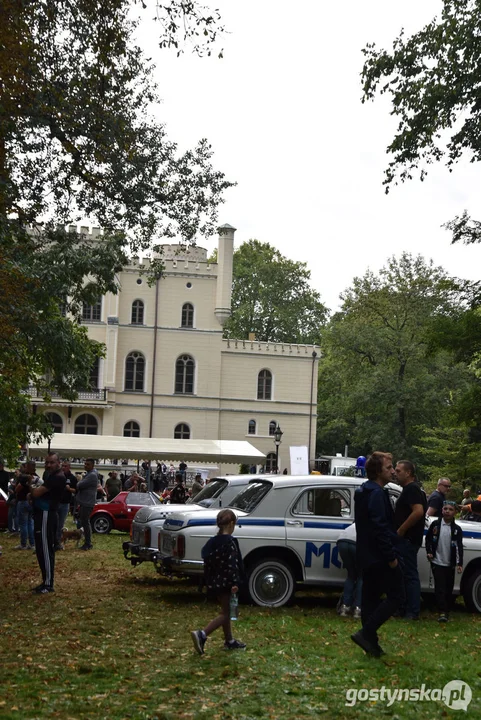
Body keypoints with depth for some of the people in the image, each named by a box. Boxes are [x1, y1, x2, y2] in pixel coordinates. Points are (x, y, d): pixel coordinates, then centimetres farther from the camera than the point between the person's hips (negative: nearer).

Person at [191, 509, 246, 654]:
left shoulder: (212, 542, 8)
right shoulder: (230, 541, -16)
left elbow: (207, 561, 11)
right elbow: (232, 564, -22)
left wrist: (208, 582, 18)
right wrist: (235, 583, -22)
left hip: (214, 582, 8)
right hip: (225, 582, -8)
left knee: (226, 611, 19)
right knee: (225, 614, -3)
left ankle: (229, 641, 28)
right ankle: (201, 635, -18)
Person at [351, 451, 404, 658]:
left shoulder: (362, 492, 15)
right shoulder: (377, 494, -17)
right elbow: (380, 527, -24)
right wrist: (391, 556, -21)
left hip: (367, 556, 10)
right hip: (380, 556, -10)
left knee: (370, 598, 11)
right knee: (396, 596, -4)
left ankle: (371, 644, 16)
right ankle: (366, 633, -10)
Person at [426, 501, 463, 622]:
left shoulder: (457, 529, -1)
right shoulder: (435, 524, -1)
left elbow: (459, 547, -6)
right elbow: (428, 538, 10)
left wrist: (459, 563, -14)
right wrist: (429, 552, -2)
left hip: (450, 564, 1)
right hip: (437, 562, -1)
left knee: (449, 588, 9)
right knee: (440, 587, -8)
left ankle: (447, 610, 22)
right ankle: (442, 612, -11)